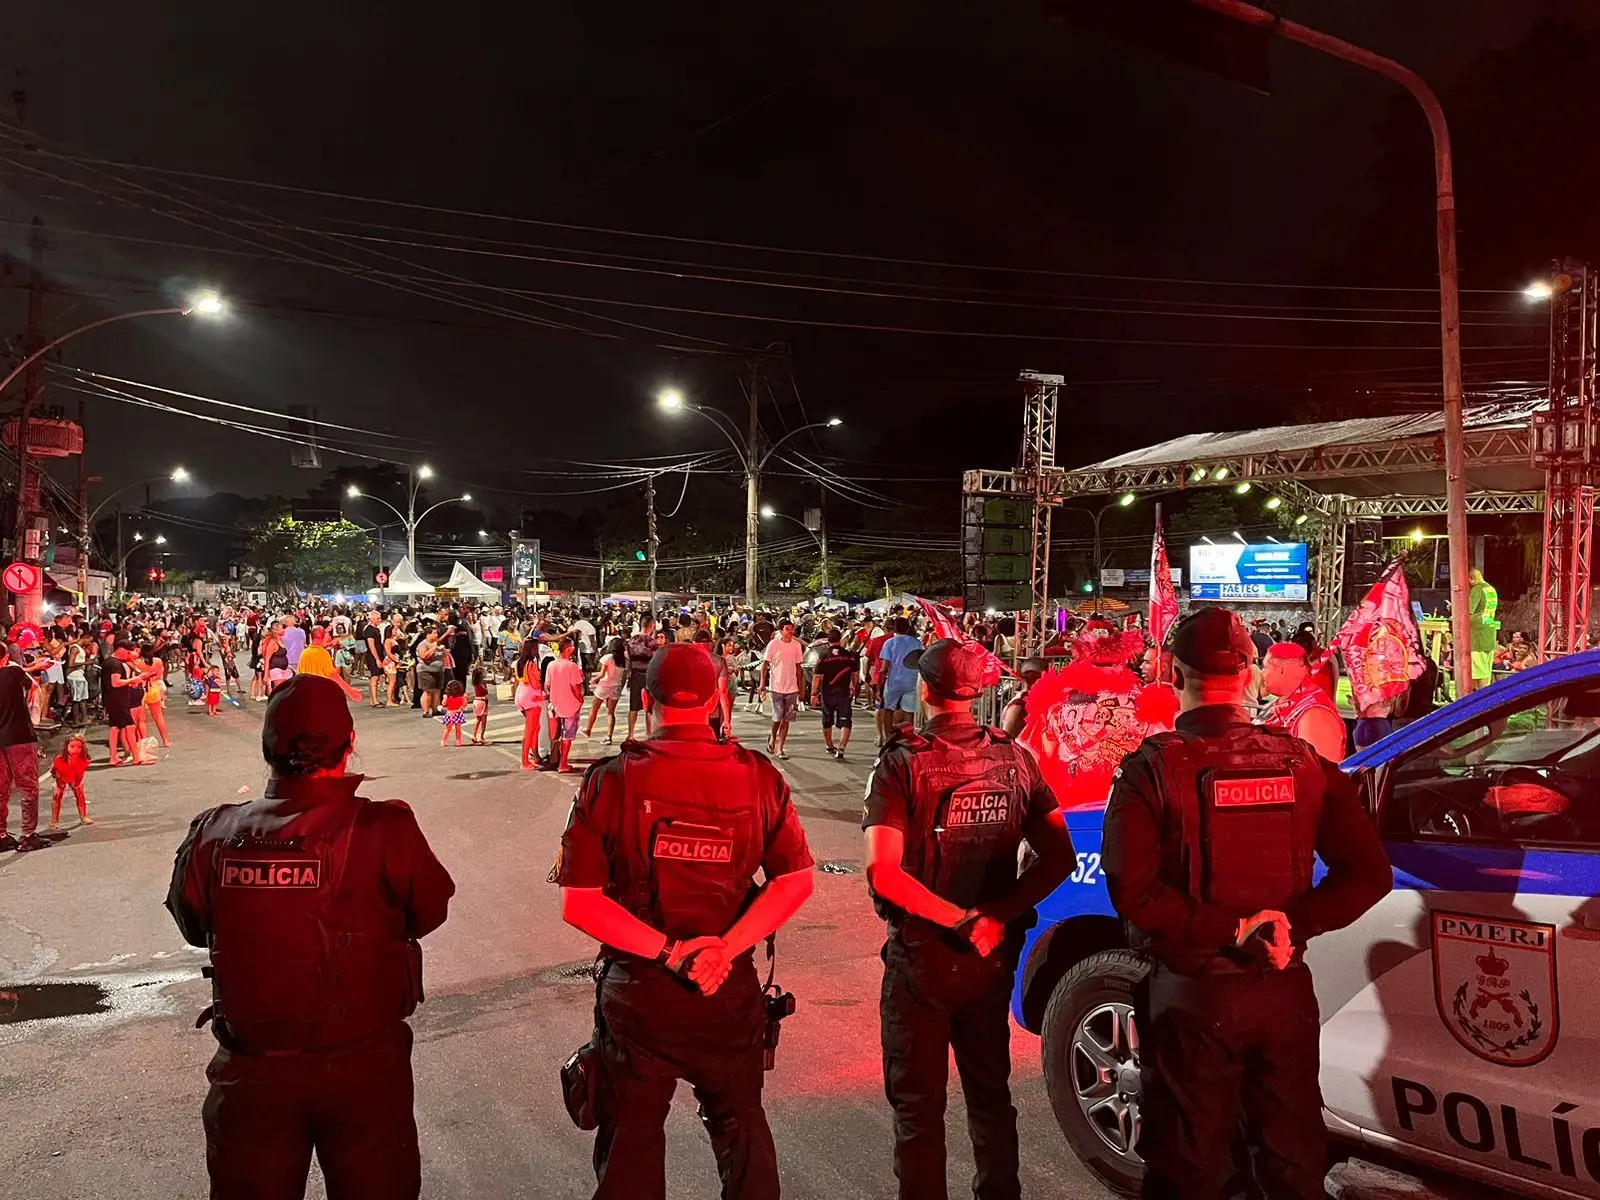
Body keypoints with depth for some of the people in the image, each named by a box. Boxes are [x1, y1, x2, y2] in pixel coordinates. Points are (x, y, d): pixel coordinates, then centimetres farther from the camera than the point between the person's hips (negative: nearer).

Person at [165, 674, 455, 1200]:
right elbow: (428, 913, -6)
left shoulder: (215, 833, -14)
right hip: (362, 1064, -2)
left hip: (251, 1071, 2)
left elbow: (192, 925, 5)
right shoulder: (384, 829, -22)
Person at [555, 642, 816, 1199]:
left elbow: (578, 902, -16)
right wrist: (726, 949, -16)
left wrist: (666, 951, -18)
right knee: (741, 1131, 24)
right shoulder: (758, 776, -8)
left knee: (630, 1143, 20)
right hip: (730, 988, 1)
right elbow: (796, 880, -10)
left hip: (636, 990, -1)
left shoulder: (610, 780, -13)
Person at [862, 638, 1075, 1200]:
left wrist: (959, 921, -19)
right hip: (993, 955, 4)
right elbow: (1059, 857, -7)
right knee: (990, 1092, 24)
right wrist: (994, 917, -12)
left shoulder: (902, 764, -16)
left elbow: (883, 874, -25)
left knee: (918, 1105, 12)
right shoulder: (1013, 759, -4)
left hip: (920, 955, -4)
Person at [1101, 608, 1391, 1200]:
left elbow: (1133, 891, -25)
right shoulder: (1302, 762, -2)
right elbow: (1367, 874, -4)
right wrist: (1292, 924, -9)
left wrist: (1227, 930, -18)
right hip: (1285, 992, 4)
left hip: (1191, 996, -3)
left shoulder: (1153, 768, -14)